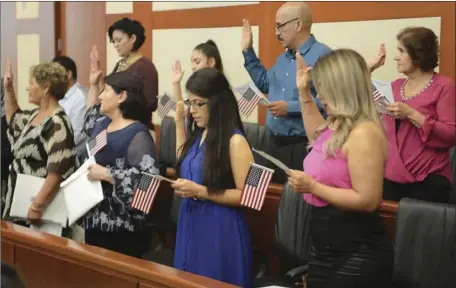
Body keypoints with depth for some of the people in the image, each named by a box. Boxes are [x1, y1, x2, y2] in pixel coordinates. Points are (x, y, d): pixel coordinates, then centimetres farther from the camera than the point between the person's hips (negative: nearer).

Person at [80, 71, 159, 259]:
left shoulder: (137, 134, -15)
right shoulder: (100, 124, 12)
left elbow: (149, 176, -27)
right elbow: (88, 118, 38)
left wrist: (106, 174, -25)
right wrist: (93, 83, 32)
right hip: (94, 219, 9)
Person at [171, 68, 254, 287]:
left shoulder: (235, 141, -15)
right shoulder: (199, 134, 8)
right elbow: (185, 165, 26)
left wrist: (201, 192, -23)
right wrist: (179, 121, 18)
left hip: (220, 230, -8)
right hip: (190, 225, 8)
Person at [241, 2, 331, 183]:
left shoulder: (321, 55, -15)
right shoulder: (283, 58, 16)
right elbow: (264, 83, 32)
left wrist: (291, 108, -22)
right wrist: (247, 50, 25)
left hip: (303, 146, -9)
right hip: (276, 143, 9)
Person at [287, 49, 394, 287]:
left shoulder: (364, 133, -21)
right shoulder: (337, 126, 9)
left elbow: (367, 201, -27)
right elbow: (318, 137, 35)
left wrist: (312, 187, -22)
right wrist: (303, 92, 26)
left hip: (355, 255, -10)